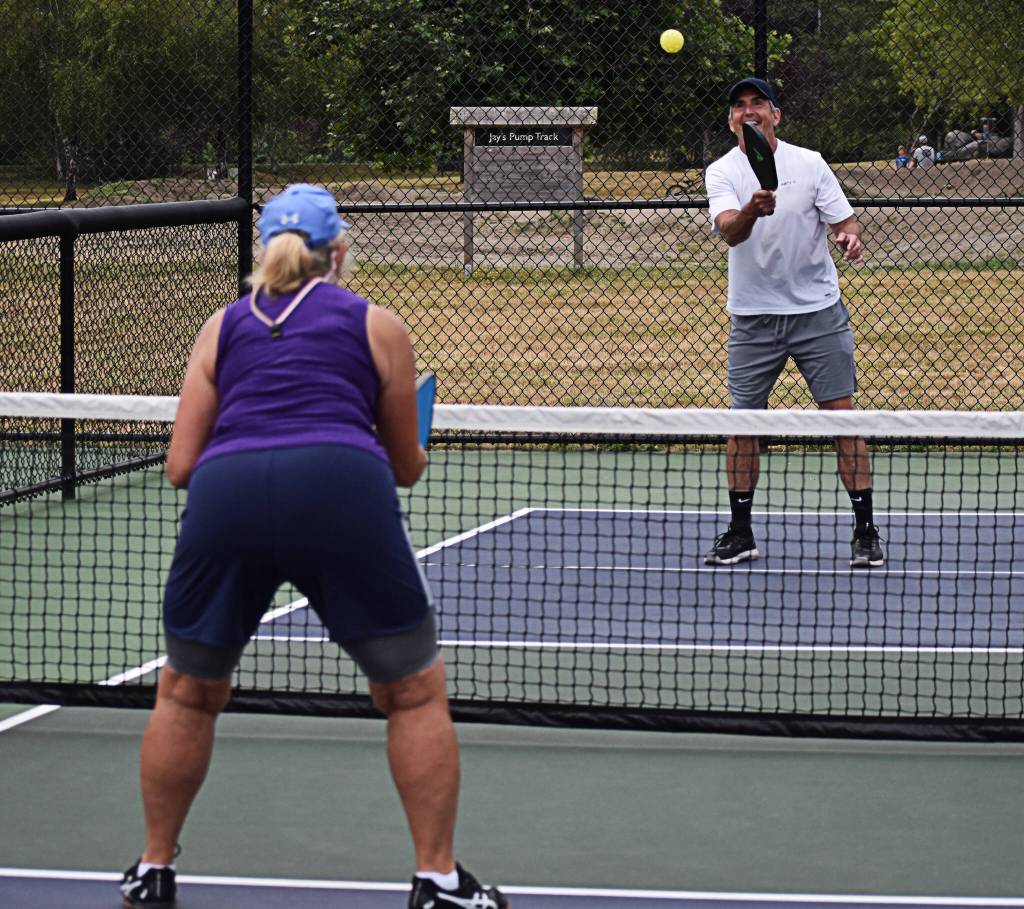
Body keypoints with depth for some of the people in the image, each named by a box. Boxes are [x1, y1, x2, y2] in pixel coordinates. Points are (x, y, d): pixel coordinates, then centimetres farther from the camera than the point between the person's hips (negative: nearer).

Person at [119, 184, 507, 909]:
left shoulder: (224, 326, 24)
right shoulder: (377, 325, 20)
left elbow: (181, 465, 20)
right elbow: (407, 466, 26)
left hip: (224, 494, 2)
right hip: (343, 490, -2)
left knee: (188, 692, 24)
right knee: (416, 692, 14)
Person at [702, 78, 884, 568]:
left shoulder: (809, 163, 1)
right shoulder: (722, 172, -2)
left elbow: (844, 220, 3)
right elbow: (729, 232, -20)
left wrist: (851, 238, -21)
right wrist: (751, 211, -42)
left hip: (819, 311, 0)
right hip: (753, 317, 0)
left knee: (842, 413, -5)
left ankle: (865, 530, -1)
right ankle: (740, 533, 13)